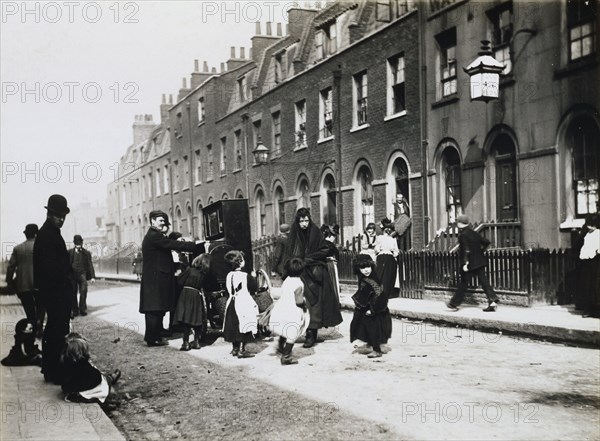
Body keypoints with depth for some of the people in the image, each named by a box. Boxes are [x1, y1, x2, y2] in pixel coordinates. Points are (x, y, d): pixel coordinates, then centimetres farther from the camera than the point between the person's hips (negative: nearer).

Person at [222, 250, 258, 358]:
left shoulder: (229, 275, 3)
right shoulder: (246, 276, -15)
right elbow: (254, 288, -6)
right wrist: (253, 277, 8)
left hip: (232, 303, 6)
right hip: (244, 304, -6)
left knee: (234, 326, 14)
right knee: (244, 327, 0)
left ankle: (235, 348, 21)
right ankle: (241, 350, 0)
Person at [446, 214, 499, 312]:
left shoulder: (463, 235, -13)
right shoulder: (474, 233, 9)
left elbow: (466, 250, -21)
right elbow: (486, 242, 13)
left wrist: (465, 263, -23)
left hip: (469, 263, -6)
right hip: (479, 262, 6)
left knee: (463, 283, 3)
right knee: (483, 281, 4)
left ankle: (454, 304, 14)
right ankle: (492, 301, -7)